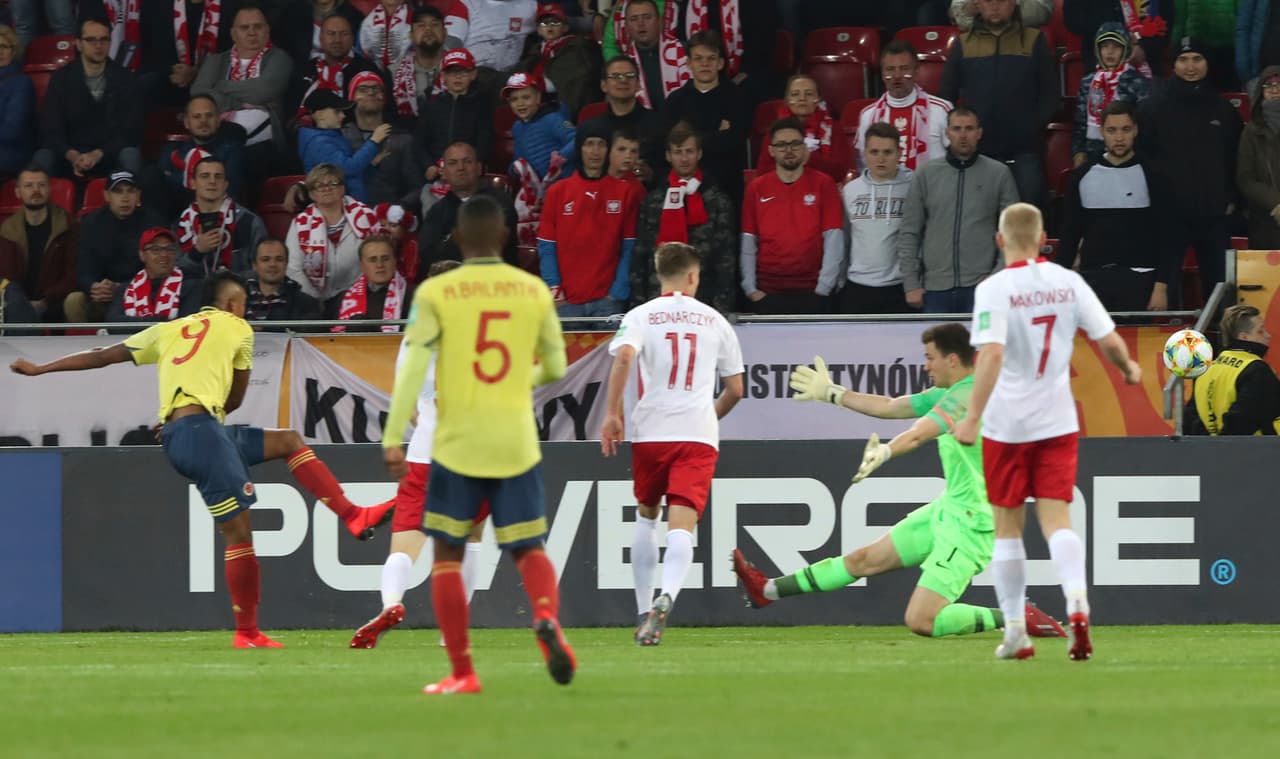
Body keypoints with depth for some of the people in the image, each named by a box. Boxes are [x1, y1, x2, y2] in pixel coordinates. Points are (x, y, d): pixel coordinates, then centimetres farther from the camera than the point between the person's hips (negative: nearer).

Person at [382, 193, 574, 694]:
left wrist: (392, 439, -13)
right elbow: (555, 368, 12)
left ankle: (462, 672, 5)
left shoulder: (436, 293, -4)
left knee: (447, 554, 10)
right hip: (517, 441, 2)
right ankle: (547, 619, -21)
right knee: (529, 550, 11)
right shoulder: (533, 291, 4)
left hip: (458, 442, -2)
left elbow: (413, 368, -12)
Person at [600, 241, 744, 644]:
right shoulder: (715, 321, 11)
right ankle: (666, 599, -36)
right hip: (699, 436, 0)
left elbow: (624, 356, -17)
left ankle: (643, 611, 22)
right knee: (682, 527, -10)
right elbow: (735, 388, 16)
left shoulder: (641, 316, 4)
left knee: (646, 516, 22)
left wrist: (612, 413, -11)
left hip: (650, 432, 0)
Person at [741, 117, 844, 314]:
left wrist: (823, 289, -10)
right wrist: (750, 289, -3)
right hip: (767, 294, 2)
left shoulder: (823, 185, 1)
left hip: (811, 293, -1)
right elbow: (748, 245, 5)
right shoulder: (756, 189, 6)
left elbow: (833, 241, -3)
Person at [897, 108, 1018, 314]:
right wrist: (911, 284, 2)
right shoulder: (926, 175, 8)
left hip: (981, 288, -2)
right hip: (936, 288, 2)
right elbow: (909, 233, 8)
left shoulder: (999, 174, 4)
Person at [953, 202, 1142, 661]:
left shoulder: (994, 289, -12)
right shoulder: (1067, 283, 1)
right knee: (1057, 519, 1)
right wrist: (1129, 370, 23)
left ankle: (1015, 631, 12)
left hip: (1006, 422, -3)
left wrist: (973, 416, -23)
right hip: (1057, 420, 3)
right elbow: (1109, 340, 1)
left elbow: (992, 354, -23)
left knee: (1007, 525, 9)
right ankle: (1076, 601, -25)